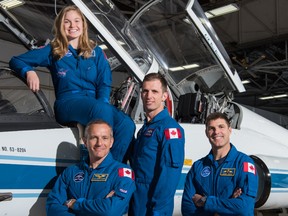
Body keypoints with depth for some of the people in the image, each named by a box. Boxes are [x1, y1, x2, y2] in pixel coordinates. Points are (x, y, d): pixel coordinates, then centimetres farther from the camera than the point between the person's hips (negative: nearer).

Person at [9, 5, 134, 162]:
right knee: (103, 110, -38)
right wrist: (29, 71, -9)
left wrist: (100, 105, -10)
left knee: (126, 124, -29)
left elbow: (105, 83, 10)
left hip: (96, 103, 3)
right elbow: (15, 61, 14)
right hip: (67, 103, -3)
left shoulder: (95, 51, 18)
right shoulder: (52, 51, 13)